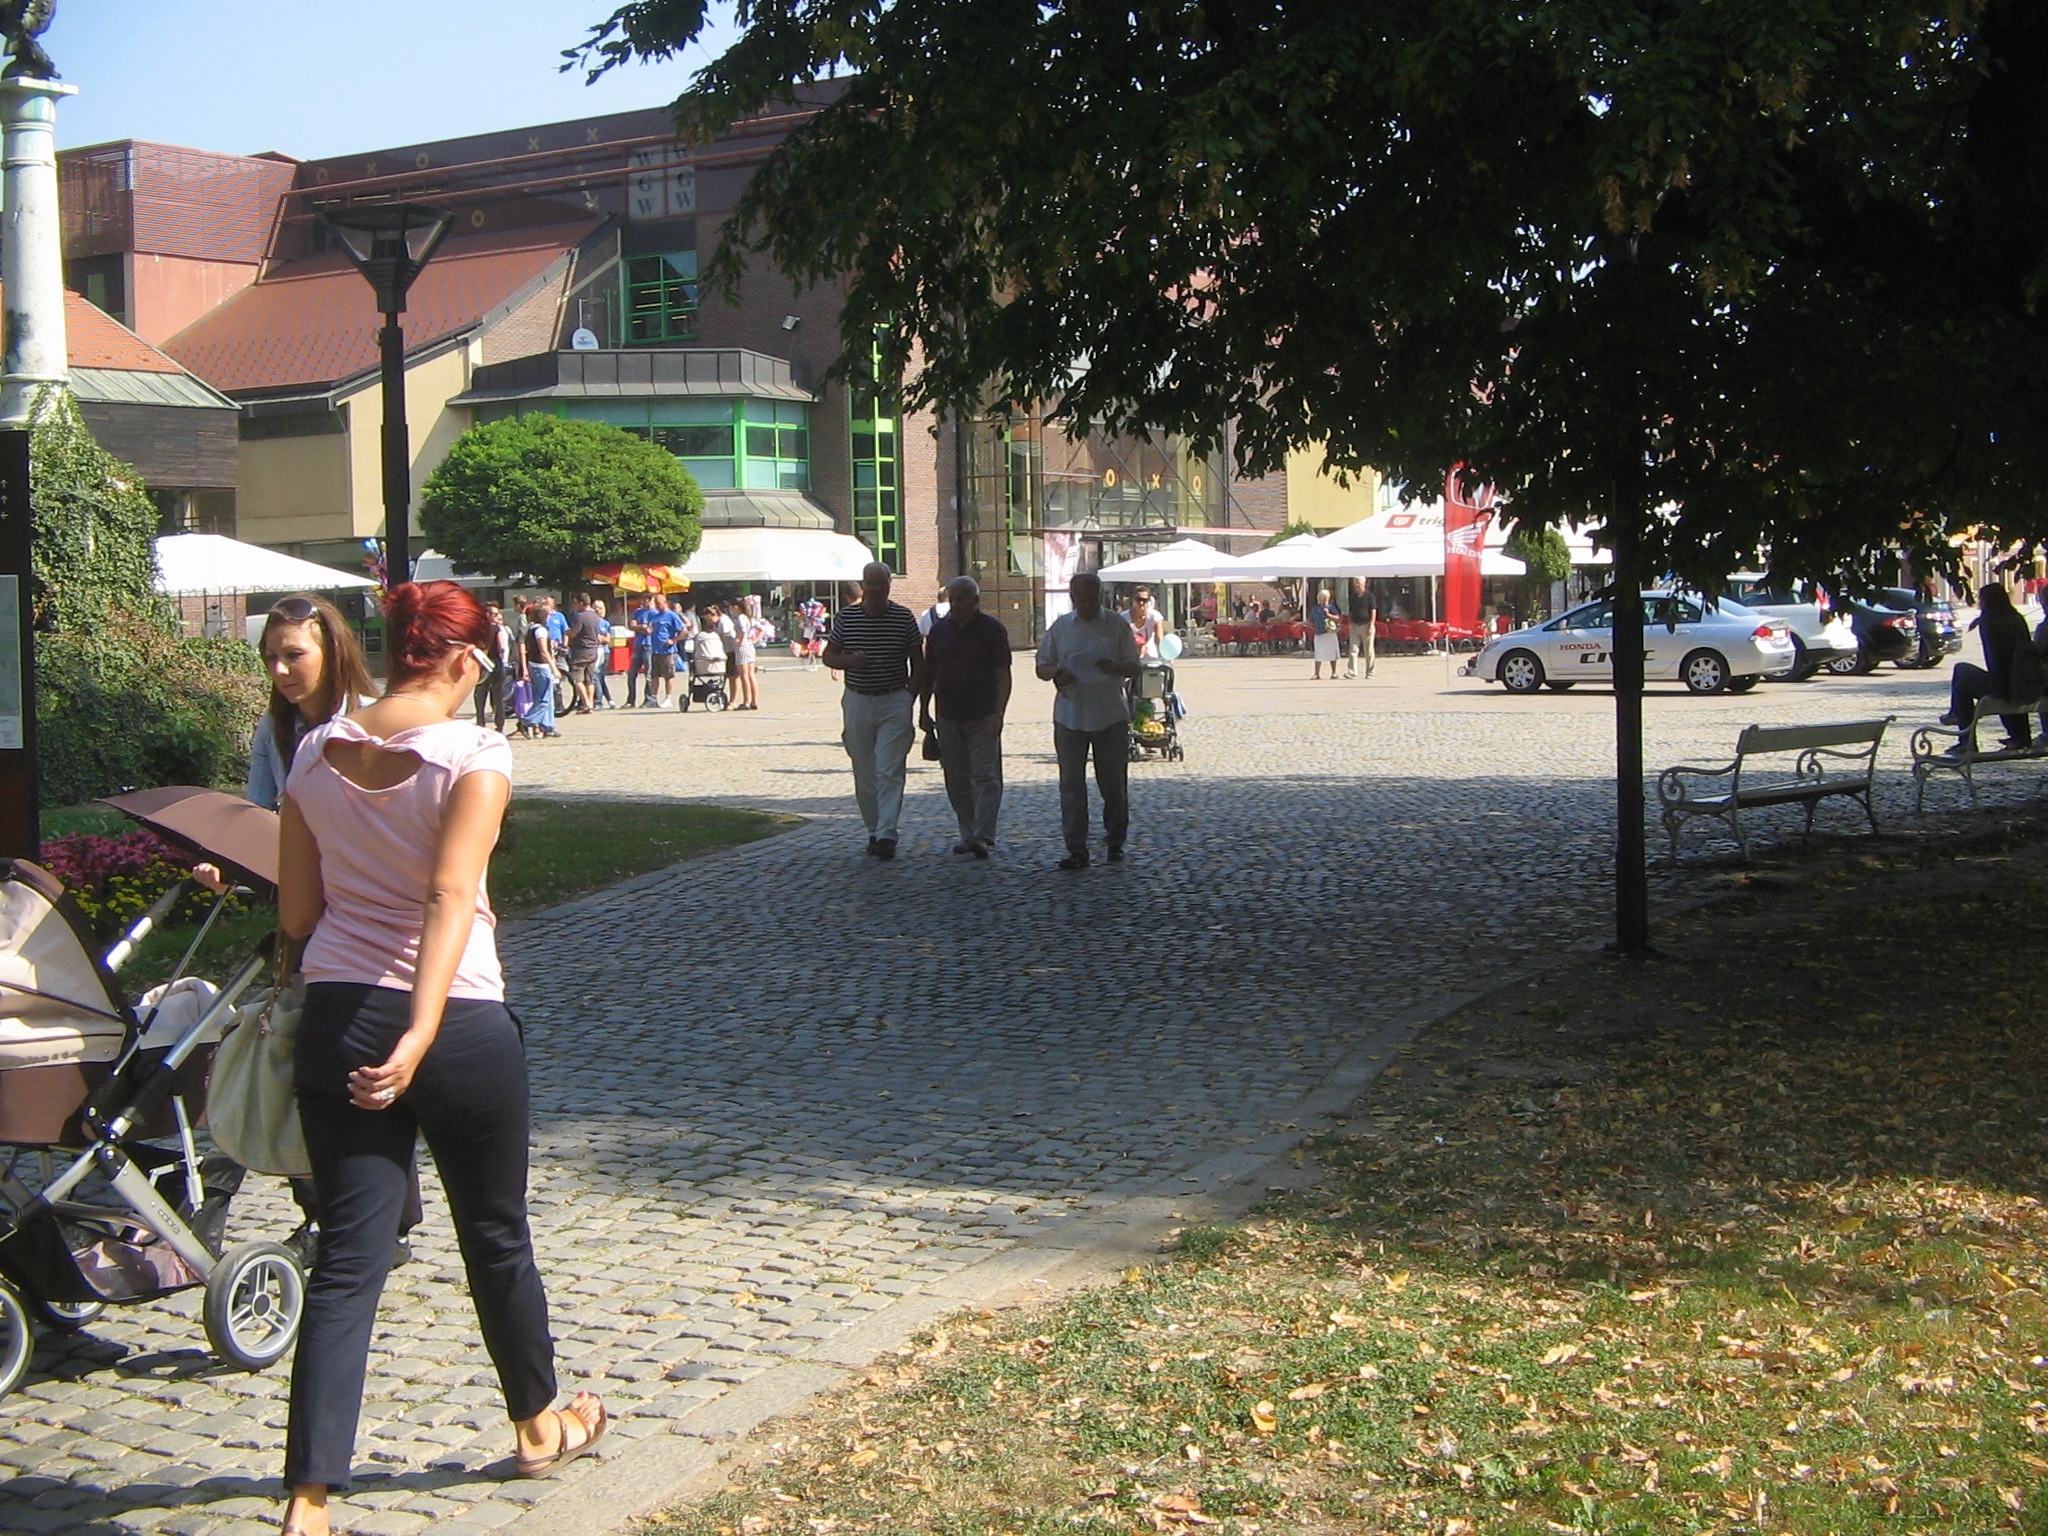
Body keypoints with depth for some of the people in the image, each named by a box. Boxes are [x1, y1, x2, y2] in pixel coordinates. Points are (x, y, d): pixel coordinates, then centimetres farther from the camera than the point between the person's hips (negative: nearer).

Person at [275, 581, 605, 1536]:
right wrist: (420, 1035, -31)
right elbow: (452, 895, -24)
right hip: (458, 1021, -4)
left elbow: (295, 913, 7)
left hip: (336, 1023, 4)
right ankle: (537, 1426, 38)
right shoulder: (473, 755, -12)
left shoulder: (315, 753, 4)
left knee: (347, 1259, 4)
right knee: (496, 1236, 17)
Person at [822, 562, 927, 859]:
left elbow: (917, 661, 7)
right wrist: (849, 660, -12)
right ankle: (874, 830, 17)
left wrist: (912, 695, 0)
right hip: (857, 701, 2)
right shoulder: (845, 617, 3)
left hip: (895, 703, -2)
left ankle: (887, 834, -15)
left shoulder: (904, 617, 1)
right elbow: (828, 656, 9)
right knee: (864, 773, 6)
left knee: (890, 771, -11)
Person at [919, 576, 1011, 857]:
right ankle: (968, 834, 16)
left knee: (985, 777, -10)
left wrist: (998, 713, -16)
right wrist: (924, 712, 11)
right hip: (948, 717, 5)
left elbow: (1003, 675, -7)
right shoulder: (939, 629, 9)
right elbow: (928, 673, 16)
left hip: (983, 718, -5)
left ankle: (982, 836, -14)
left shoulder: (992, 629, -3)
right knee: (957, 780, 7)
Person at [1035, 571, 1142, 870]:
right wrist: (1056, 674, -12)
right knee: (1072, 785, -1)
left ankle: (1116, 841, 24)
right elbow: (1042, 666, 11)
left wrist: (1115, 668, -18)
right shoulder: (1059, 627, 7)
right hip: (1070, 717, 1)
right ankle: (1076, 849, 2)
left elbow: (1135, 668, 4)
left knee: (1114, 783, 7)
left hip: (1111, 717, -1)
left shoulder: (1117, 626, 3)